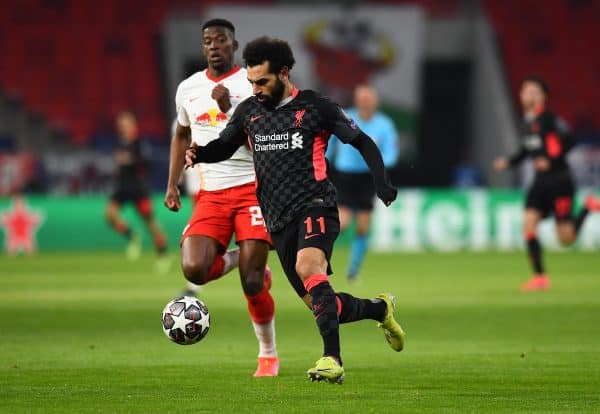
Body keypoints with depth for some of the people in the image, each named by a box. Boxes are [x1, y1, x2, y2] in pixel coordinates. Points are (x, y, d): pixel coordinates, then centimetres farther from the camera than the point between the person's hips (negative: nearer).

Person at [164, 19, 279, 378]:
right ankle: (235, 260, 16)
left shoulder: (253, 84, -4)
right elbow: (182, 135, 26)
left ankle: (269, 355, 12)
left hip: (251, 188, -4)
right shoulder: (189, 89, 10)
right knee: (194, 270, -18)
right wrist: (173, 184, 19)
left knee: (252, 284, -10)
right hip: (210, 195, 4)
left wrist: (229, 108, -23)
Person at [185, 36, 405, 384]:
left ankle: (333, 359, -39)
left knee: (308, 266, -34)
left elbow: (363, 143, 4)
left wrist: (382, 184, -10)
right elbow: (224, 146, 23)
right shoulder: (248, 111, 11)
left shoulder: (315, 107, 0)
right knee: (321, 305, 4)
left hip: (315, 206, -5)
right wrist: (199, 155, -1)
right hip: (279, 220, 5)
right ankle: (380, 308, 34)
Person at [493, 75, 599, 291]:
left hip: (559, 182, -7)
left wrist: (552, 161, -26)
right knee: (528, 224, -9)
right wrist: (510, 162, 9)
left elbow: (569, 140, -21)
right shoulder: (527, 121, 8)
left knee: (567, 239, -3)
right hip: (540, 182, 7)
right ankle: (540, 276, -1)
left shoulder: (549, 118, -16)